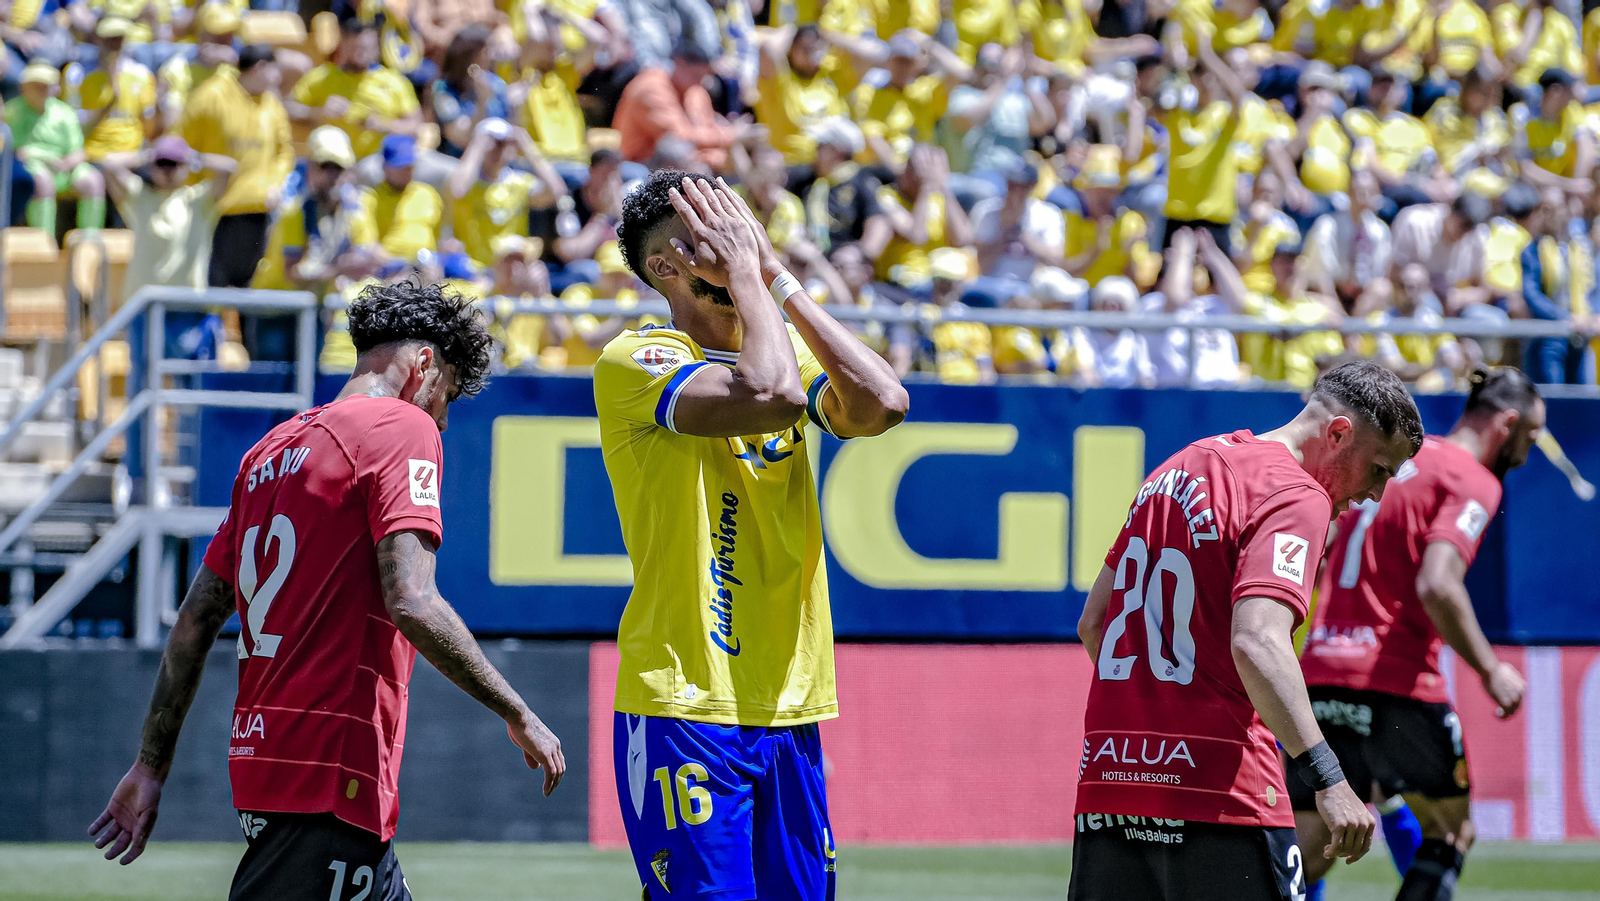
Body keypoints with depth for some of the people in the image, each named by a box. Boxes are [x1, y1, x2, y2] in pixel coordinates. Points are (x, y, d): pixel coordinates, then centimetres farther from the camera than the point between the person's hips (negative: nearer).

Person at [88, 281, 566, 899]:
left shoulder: (272, 449, 18)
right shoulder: (403, 428, -5)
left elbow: (195, 620, 18)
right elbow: (410, 604, -17)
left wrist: (151, 767, 22)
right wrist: (518, 715, -10)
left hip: (261, 757, 9)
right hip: (332, 777, -9)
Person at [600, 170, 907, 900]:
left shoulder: (782, 345, 15)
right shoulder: (635, 362, -6)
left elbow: (881, 404, -5)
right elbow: (771, 395, -23)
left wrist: (778, 274, -1)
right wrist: (746, 267, -9)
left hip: (790, 711, 6)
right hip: (683, 707, -6)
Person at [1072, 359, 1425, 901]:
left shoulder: (1179, 468, 18)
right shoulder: (1296, 495, -9)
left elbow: (1093, 623, 23)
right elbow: (1257, 643, -24)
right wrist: (1326, 779, -26)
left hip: (1107, 780, 8)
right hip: (1221, 796, -8)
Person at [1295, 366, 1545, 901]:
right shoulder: (1472, 481, -6)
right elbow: (1437, 585, -21)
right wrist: (1490, 671, -12)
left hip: (1321, 673, 7)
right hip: (1396, 682, -7)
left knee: (1305, 858, 8)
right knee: (1452, 834, 13)